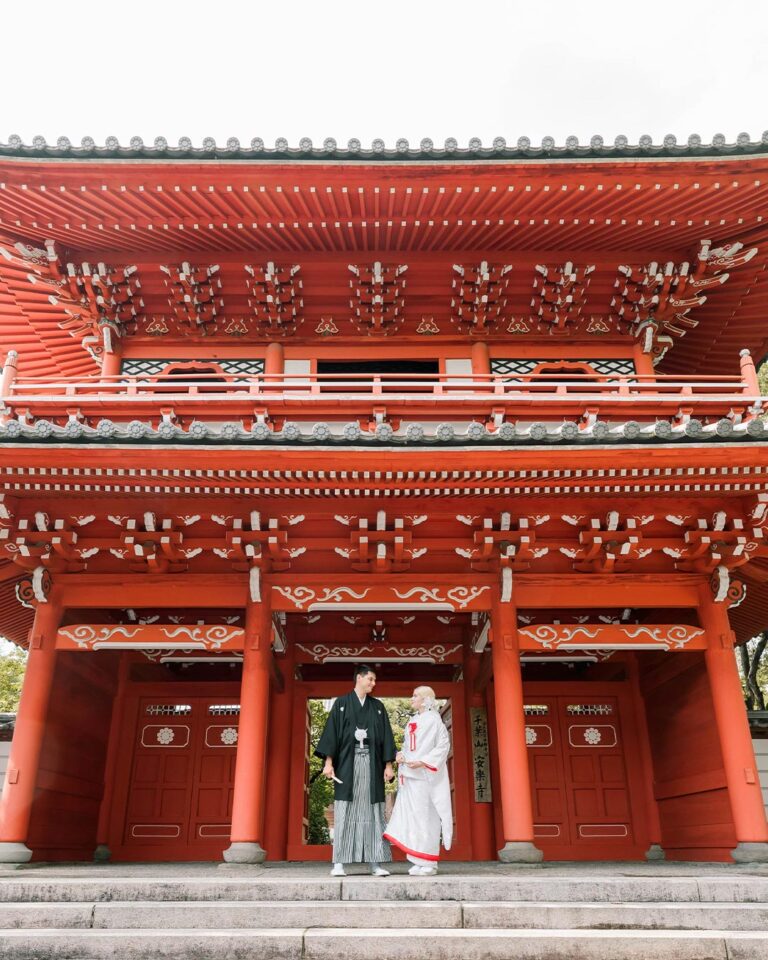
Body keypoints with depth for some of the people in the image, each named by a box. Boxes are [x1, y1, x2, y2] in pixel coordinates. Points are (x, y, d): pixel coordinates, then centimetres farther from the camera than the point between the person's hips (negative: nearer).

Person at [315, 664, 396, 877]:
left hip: (371, 764, 2)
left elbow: (386, 736, 10)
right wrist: (328, 762, -9)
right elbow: (331, 731, 1)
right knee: (344, 813, -3)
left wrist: (388, 764, 1)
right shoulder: (341, 703, 7)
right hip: (347, 763, -2)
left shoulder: (378, 706, 14)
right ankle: (339, 863, -1)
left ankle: (376, 863, 1)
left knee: (373, 813, -1)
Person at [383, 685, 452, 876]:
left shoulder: (433, 719, -5)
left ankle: (429, 863, 0)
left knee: (425, 816, -6)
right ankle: (420, 862, 12)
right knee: (411, 816, 6)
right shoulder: (412, 721, 18)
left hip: (424, 776, -7)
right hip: (410, 775, 7)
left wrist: (422, 762, -18)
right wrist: (400, 755, 0)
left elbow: (443, 745, -10)